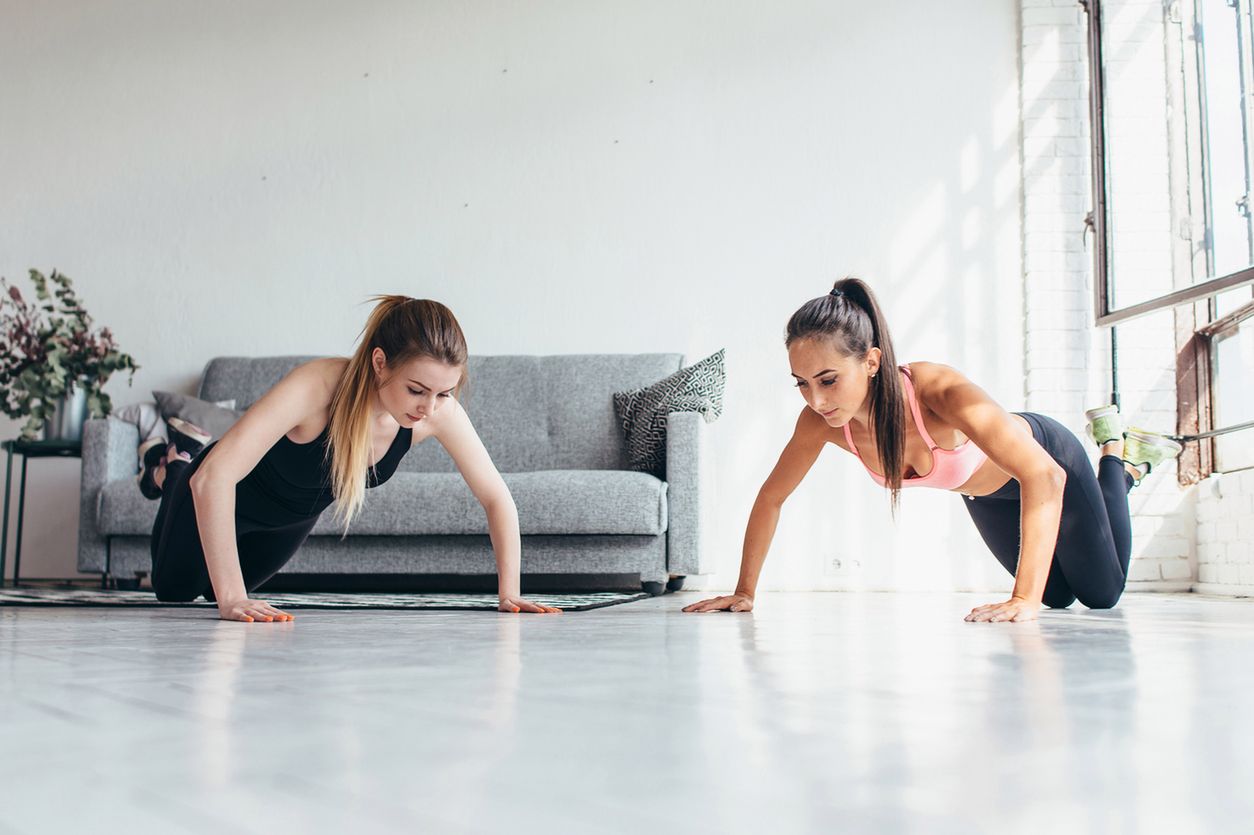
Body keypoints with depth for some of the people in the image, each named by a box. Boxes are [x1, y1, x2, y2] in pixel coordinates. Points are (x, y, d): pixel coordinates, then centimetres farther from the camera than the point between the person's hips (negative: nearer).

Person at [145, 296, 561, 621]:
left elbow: (496, 498, -21)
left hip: (296, 516, 4)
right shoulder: (318, 385, -46)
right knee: (172, 587, 24)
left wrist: (509, 593, -28)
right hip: (224, 495, -4)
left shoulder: (440, 411, -32)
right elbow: (213, 478, -49)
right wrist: (230, 597, -53)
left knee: (215, 588, 30)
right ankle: (173, 466, 46)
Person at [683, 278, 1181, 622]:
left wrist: (1024, 599, -56)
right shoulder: (821, 422, -31)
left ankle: (1118, 452, 30)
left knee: (1102, 594, 13)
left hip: (1046, 458, -5)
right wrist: (744, 593, -17)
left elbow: (1043, 475, -50)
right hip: (981, 492, 5)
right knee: (1058, 597, 26)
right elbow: (770, 498, -16)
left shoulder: (939, 390, -46)